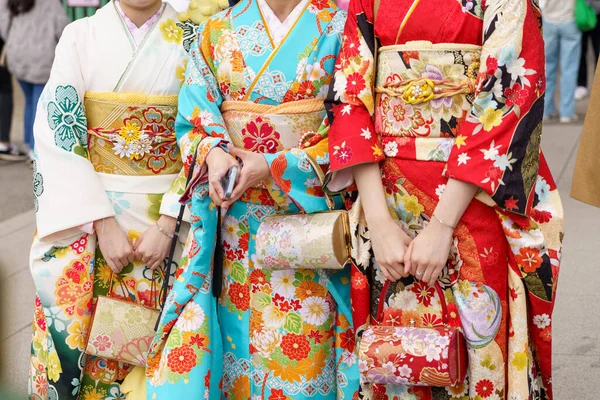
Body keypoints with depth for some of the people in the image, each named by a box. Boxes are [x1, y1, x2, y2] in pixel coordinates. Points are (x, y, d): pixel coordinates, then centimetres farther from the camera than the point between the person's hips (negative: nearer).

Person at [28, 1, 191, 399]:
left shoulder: (190, 42, 0)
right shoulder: (80, 36, 0)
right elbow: (57, 131, -7)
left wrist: (167, 225, -13)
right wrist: (103, 223, -14)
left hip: (165, 214, 0)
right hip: (81, 209, 0)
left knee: (137, 338, 2)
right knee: (68, 331, -5)